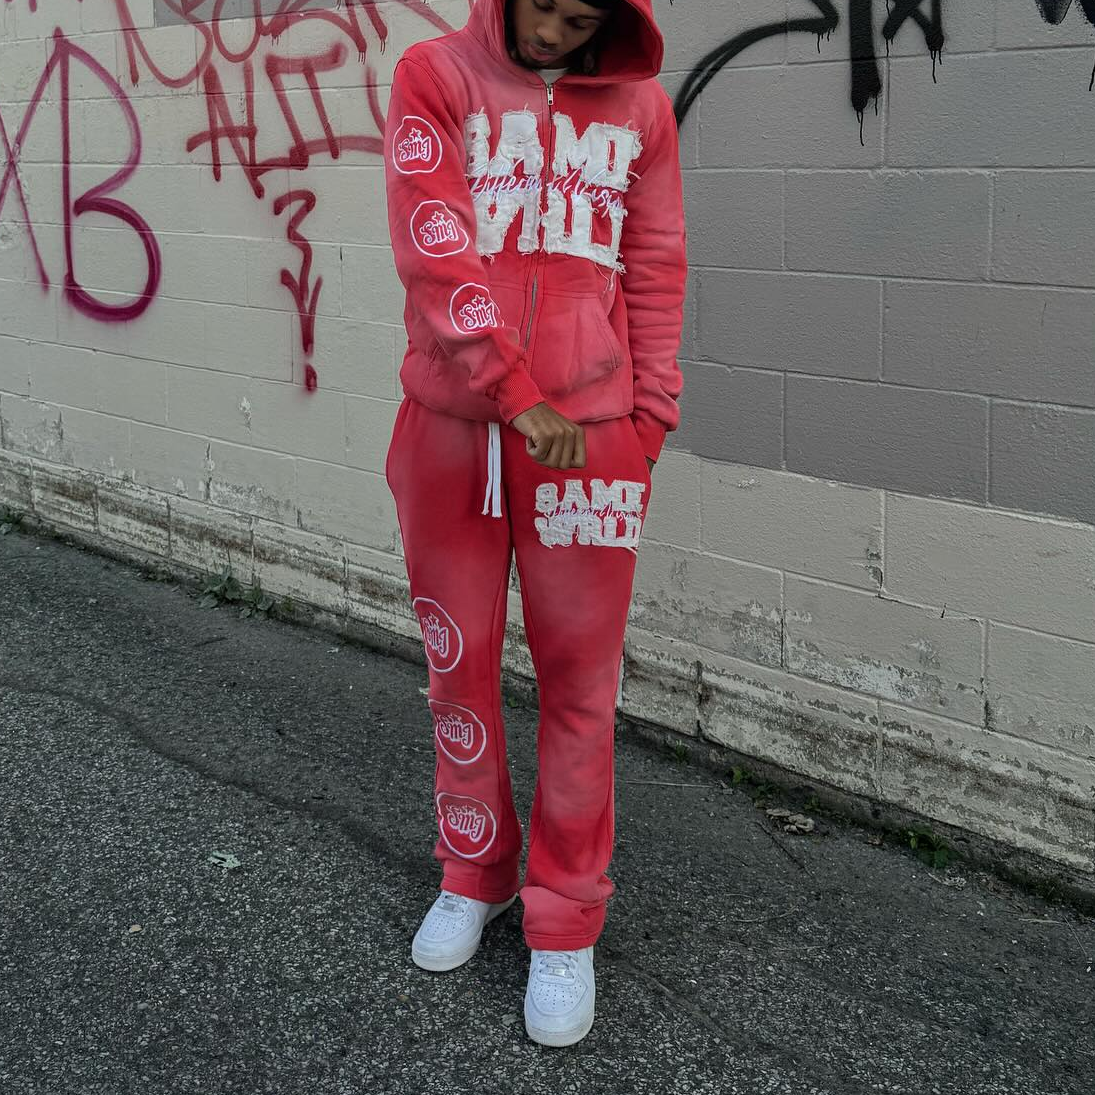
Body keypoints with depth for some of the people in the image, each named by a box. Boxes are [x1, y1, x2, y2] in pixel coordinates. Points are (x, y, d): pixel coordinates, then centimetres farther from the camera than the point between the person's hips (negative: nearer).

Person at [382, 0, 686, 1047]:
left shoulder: (638, 106, 7)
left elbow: (655, 270, 9)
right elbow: (432, 249, -9)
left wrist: (649, 416, 1)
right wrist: (516, 395, -14)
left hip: (589, 435, 0)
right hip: (450, 427, 0)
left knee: (578, 686, 4)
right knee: (457, 667, 11)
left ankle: (564, 927, 18)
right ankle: (473, 875, 32)